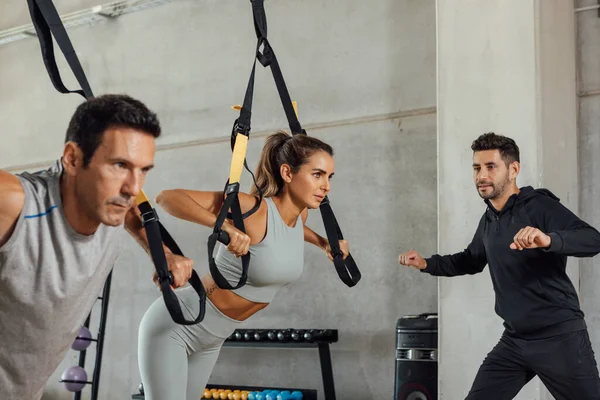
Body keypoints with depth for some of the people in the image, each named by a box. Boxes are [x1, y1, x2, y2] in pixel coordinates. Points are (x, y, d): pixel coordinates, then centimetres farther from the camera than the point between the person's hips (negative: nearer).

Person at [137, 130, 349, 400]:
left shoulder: (300, 214, -2)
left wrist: (322, 242, 15)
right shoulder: (252, 208, -26)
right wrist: (225, 226, -43)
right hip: (174, 325, -8)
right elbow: (167, 197, -32)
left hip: (212, 338, 8)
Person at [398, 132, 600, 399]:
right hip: (514, 340, 7)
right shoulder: (488, 220, 10)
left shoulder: (539, 206, -13)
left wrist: (548, 240, -45)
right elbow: (471, 260, 28)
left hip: (559, 337, -6)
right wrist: (426, 264, 13)